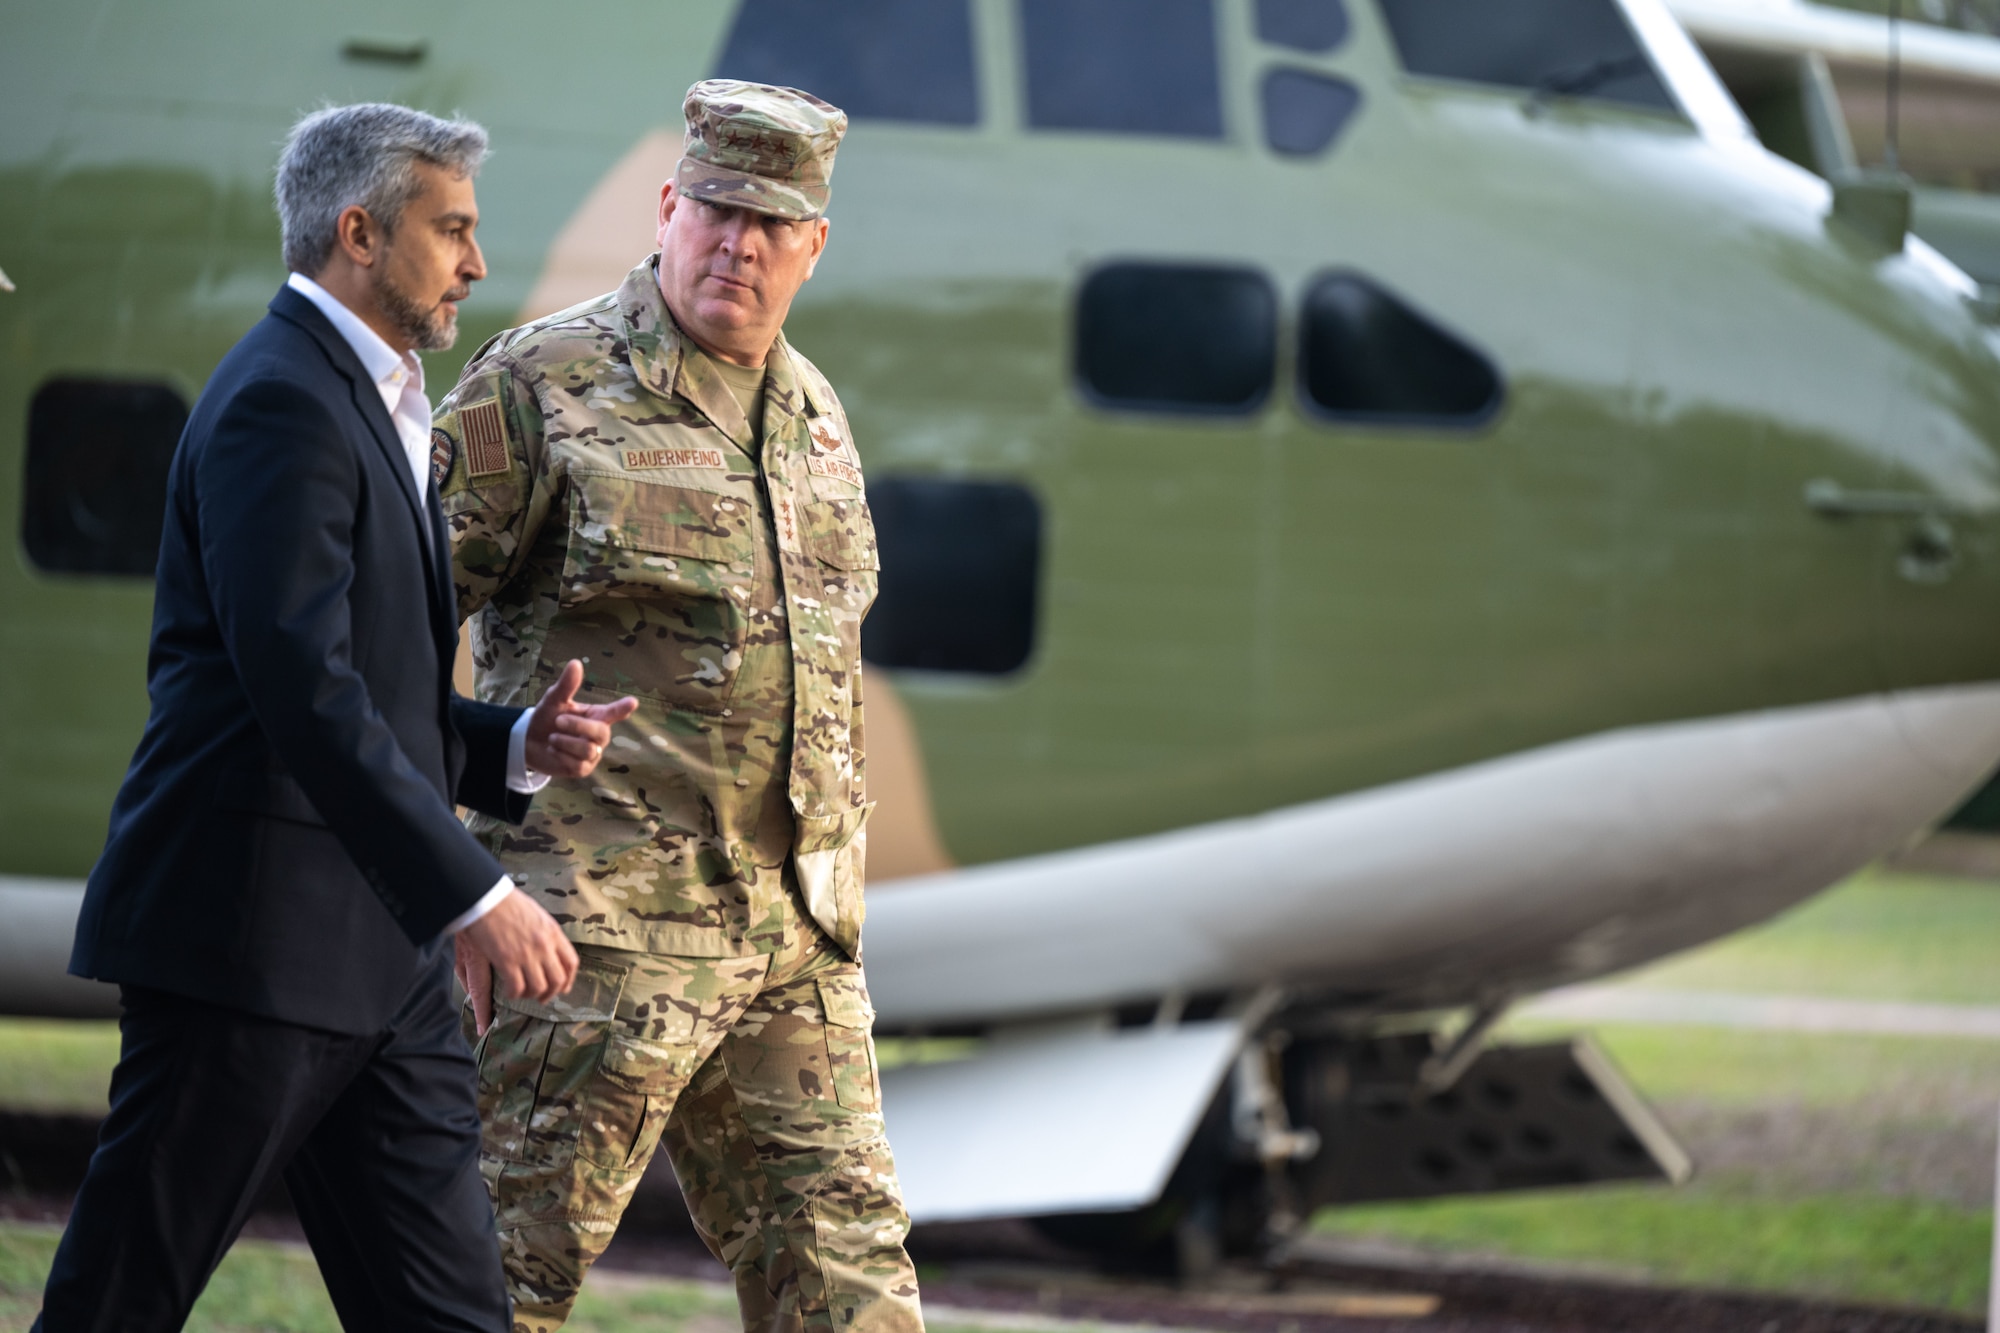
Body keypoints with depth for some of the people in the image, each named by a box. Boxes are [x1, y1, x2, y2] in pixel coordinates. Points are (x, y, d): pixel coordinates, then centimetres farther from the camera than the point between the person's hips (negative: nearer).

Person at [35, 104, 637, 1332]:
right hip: (250, 929, -10)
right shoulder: (281, 402, -13)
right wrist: (475, 895, -25)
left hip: (381, 952, 10)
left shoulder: (367, 404, 20)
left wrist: (516, 747, 6)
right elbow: (303, 692, -23)